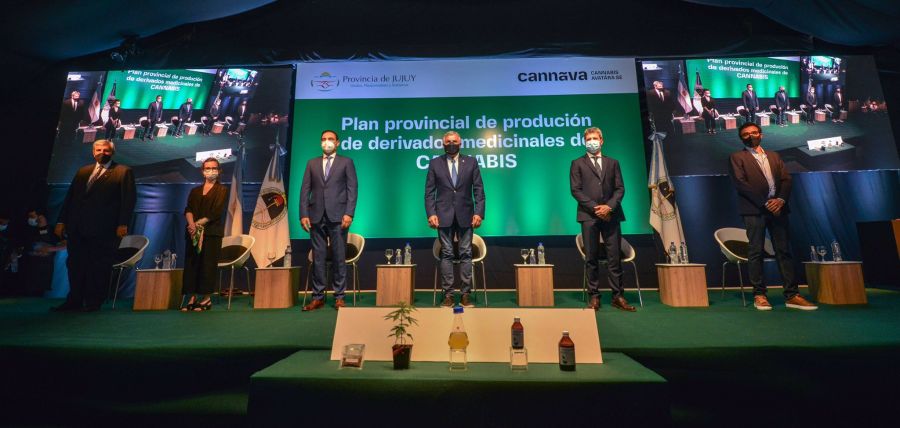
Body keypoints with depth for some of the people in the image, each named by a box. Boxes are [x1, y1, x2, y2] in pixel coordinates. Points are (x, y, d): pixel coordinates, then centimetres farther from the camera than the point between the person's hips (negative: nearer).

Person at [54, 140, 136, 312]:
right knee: (75, 265, 8)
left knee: (99, 267, 0)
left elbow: (128, 199, -6)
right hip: (77, 227, 6)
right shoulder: (82, 171, 20)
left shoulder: (123, 172, 2)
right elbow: (69, 197, 18)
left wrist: (123, 224, -15)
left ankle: (93, 302, 8)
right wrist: (61, 221, 10)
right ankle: (75, 301, 16)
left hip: (103, 229, -5)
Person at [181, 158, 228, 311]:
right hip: (194, 232, 4)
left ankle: (207, 298, 0)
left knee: (208, 264, -5)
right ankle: (192, 297, 6)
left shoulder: (222, 190, 7)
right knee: (191, 263, 1)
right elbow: (188, 210, 5)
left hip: (212, 232, -4)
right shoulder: (195, 191, 19)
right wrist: (192, 224, -14)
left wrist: (199, 223, -13)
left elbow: (216, 212, -5)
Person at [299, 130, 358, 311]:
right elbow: (305, 190, 10)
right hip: (316, 216, 3)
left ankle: (339, 297, 9)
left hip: (337, 216, -2)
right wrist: (304, 214, -1)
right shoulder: (312, 163, 16)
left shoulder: (346, 162, 9)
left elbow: (352, 189, 0)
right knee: (318, 257, 4)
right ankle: (318, 297, 12)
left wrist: (349, 214, -11)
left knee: (339, 257, 1)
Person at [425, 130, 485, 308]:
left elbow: (479, 190, 4)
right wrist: (431, 213, -7)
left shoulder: (471, 162, 8)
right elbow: (429, 192, 4)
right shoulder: (435, 163, 7)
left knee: (466, 254, 2)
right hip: (444, 216, 0)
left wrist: (479, 213, -6)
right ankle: (448, 294, 8)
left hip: (465, 215, 1)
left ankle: (466, 294, 9)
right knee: (446, 254, 2)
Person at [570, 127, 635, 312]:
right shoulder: (577, 164, 9)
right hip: (589, 215, -2)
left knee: (615, 257, 2)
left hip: (611, 214, 2)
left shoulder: (613, 163, 17)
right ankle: (594, 297, 7)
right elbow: (575, 190, -1)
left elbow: (620, 188, 9)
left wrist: (609, 206, -9)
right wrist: (594, 208, -10)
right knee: (591, 258, 1)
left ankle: (618, 296, 9)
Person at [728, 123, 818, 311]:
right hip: (754, 210, -4)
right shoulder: (737, 157, 5)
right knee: (756, 252, -2)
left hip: (778, 208, 5)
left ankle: (791, 295, 6)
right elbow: (740, 183, -7)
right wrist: (765, 202, -13)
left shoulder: (774, 156, 21)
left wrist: (781, 200, -8)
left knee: (784, 251, 3)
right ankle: (759, 295, 2)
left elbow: (786, 179, 11)